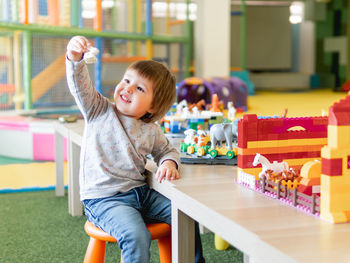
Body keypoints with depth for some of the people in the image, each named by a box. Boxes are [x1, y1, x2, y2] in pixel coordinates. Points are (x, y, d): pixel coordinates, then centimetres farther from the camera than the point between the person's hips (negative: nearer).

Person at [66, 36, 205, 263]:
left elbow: (167, 151, 22)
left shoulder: (151, 131, 6)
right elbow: (80, 85, -16)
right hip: (103, 198, -4)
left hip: (140, 193, 5)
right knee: (136, 236, -29)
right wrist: (75, 58, -35)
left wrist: (169, 162, -2)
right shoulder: (100, 111, -1)